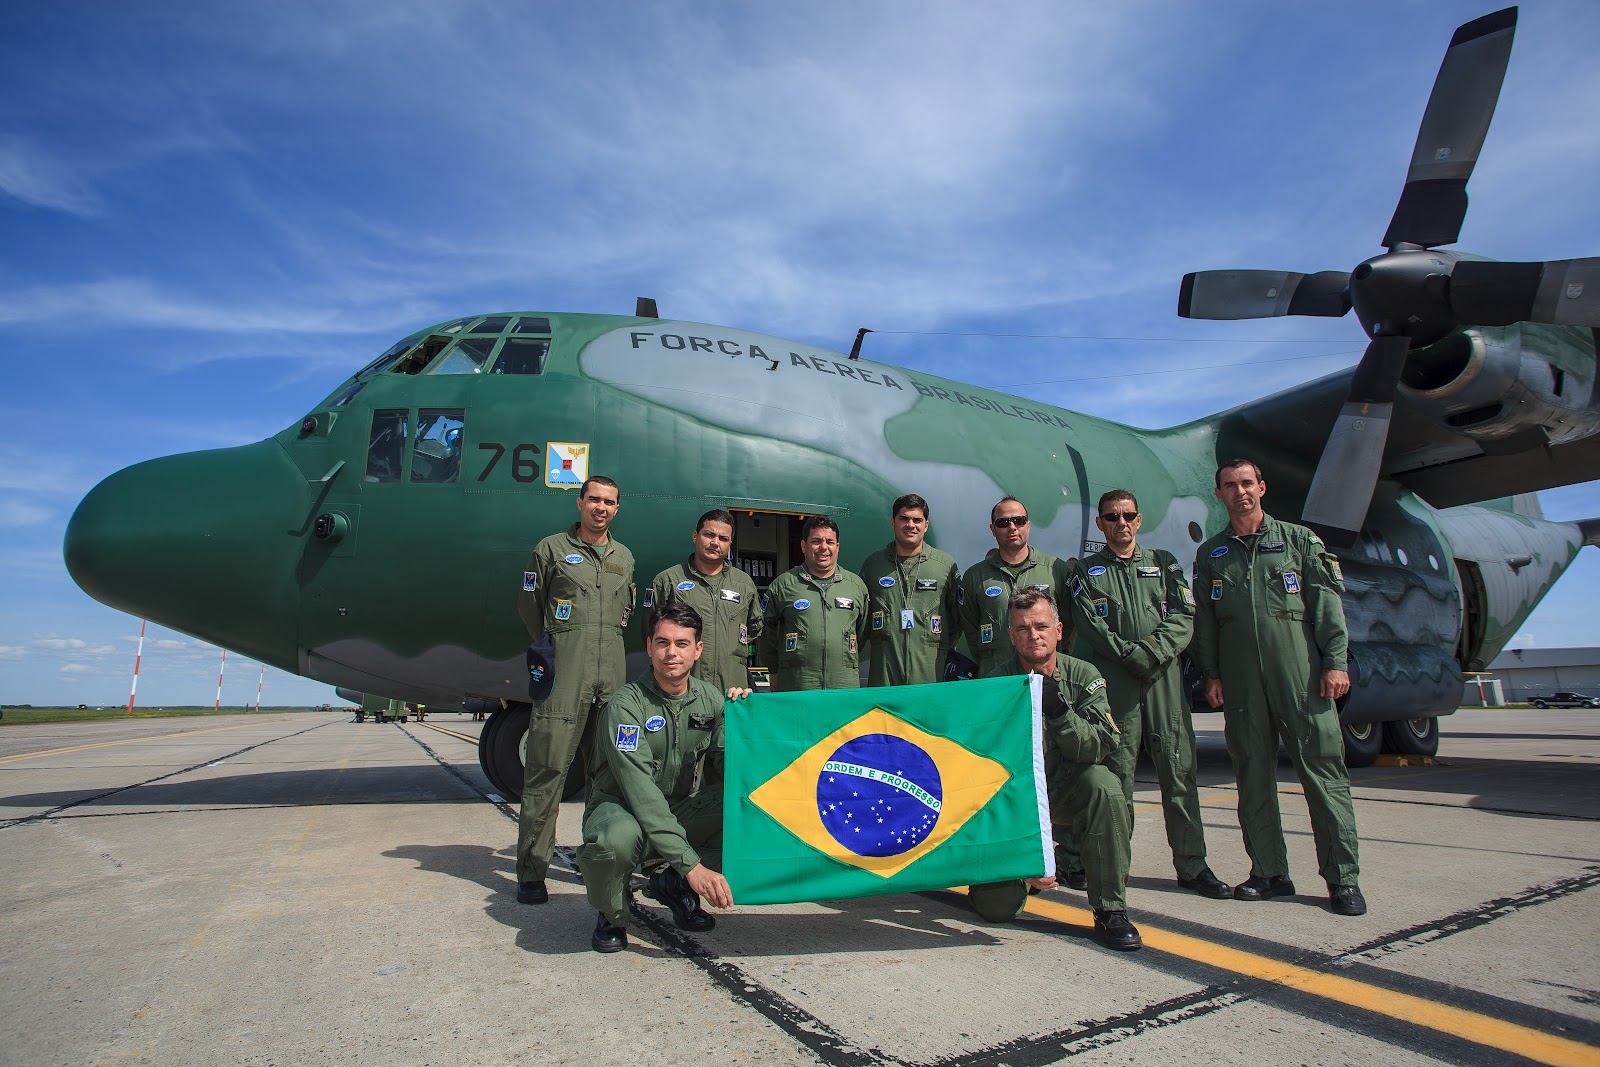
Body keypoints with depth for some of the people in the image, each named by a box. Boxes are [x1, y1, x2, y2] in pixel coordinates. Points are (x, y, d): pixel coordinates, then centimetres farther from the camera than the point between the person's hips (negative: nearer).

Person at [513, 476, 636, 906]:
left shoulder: (624, 557, 16)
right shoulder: (551, 549, 5)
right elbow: (529, 605, 10)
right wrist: (556, 646, 11)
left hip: (612, 669, 4)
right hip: (564, 671, -4)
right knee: (547, 767, -6)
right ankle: (531, 871, 2)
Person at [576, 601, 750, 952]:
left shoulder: (709, 697, -3)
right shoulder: (626, 705, -20)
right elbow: (641, 792, -29)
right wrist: (691, 863, -35)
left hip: (683, 811, 5)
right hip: (621, 808, -5)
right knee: (617, 838, -41)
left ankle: (675, 885, 4)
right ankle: (612, 915, -3)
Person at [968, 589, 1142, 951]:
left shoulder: (1084, 677, -8)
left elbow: (1103, 748, -15)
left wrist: (1059, 710, -32)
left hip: (1066, 788, 2)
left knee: (1102, 784, -32)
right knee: (997, 906, -13)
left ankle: (1110, 911, -17)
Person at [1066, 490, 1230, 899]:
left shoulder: (1163, 563, 16)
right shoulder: (1086, 571, 10)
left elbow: (1183, 616, 4)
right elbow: (1092, 628, -2)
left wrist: (1153, 651, -12)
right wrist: (1134, 656, -12)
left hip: (1165, 679, 2)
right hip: (1114, 681, -2)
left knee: (1178, 769, 1)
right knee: (1116, 774, 1)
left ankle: (1192, 865, 9)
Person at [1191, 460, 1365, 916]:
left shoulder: (1298, 540, 10)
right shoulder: (1210, 554, 14)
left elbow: (1326, 603, 3)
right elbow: (1204, 620, 13)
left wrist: (1334, 662, -6)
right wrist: (1210, 673, 6)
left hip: (1300, 672, -2)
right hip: (1241, 680, 2)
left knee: (1322, 767, -3)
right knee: (1253, 772, 4)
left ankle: (1343, 877, 6)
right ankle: (1269, 873, 14)